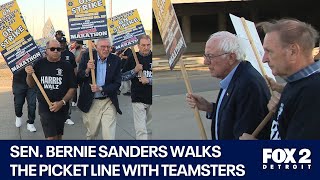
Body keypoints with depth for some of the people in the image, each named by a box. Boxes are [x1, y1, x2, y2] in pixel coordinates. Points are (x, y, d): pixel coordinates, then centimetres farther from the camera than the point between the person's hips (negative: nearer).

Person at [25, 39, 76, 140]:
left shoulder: (66, 66, -4)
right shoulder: (39, 64, 1)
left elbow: (72, 88, -3)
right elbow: (31, 85, 9)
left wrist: (62, 102, -15)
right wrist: (29, 74, -11)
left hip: (61, 108, 1)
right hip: (45, 107, -1)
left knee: (58, 136, 14)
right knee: (51, 137, -9)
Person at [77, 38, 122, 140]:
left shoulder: (115, 60, -4)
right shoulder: (87, 57, -4)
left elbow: (117, 83, -5)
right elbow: (78, 79, -4)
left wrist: (101, 89, -20)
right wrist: (87, 70, -24)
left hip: (108, 102, -1)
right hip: (90, 103, 1)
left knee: (109, 136, -4)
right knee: (91, 135, 18)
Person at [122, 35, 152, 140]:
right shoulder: (133, 58, 2)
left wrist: (148, 81, -14)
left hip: (152, 99, 2)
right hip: (138, 99, -1)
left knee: (149, 129, 15)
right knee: (141, 129, -7)